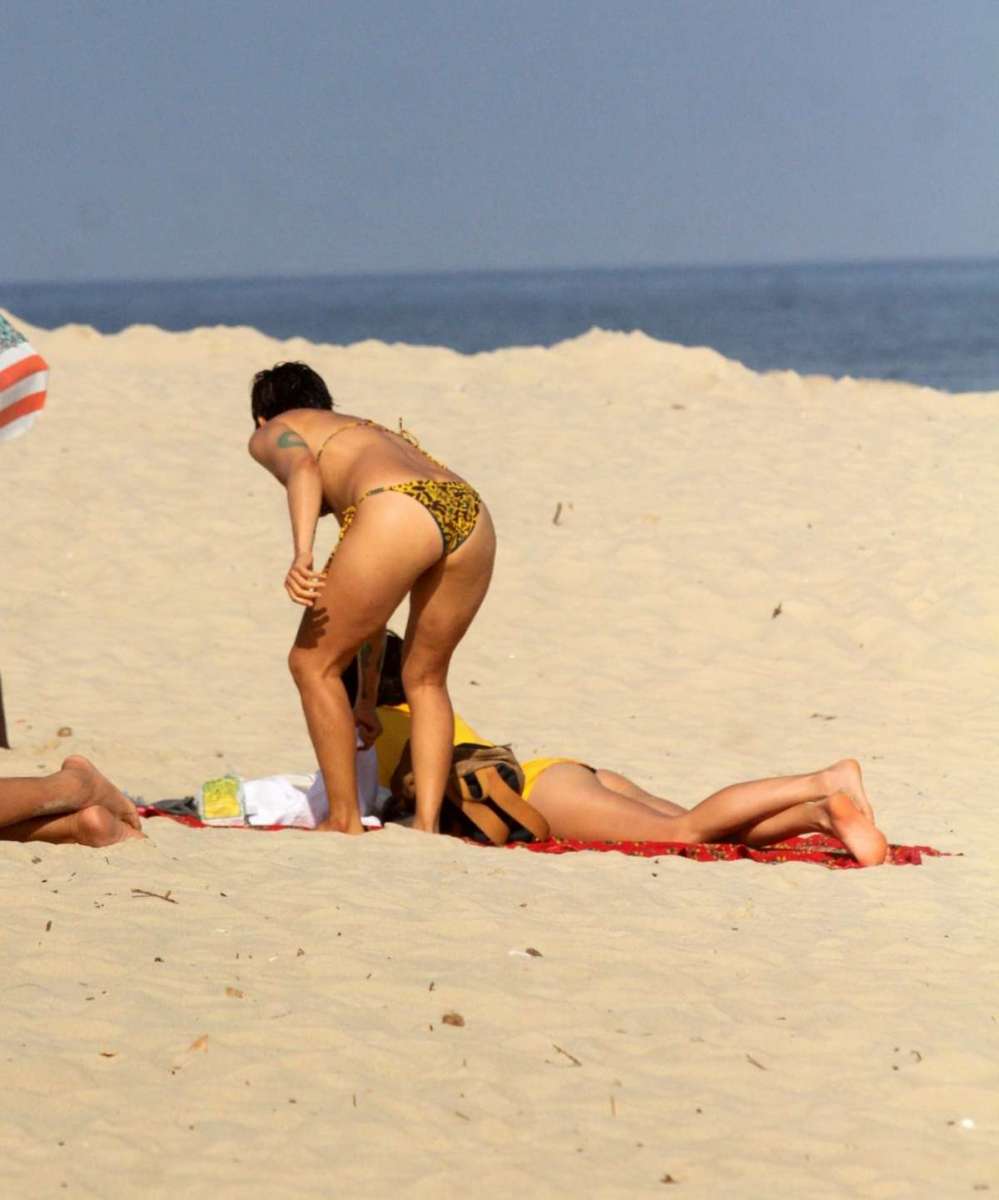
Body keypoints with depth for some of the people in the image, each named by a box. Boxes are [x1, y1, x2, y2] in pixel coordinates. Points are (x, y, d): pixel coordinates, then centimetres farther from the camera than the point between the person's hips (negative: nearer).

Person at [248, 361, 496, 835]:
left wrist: (302, 555, -15)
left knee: (313, 663, 13)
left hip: (398, 515, -6)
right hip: (470, 515, 7)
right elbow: (369, 602, 45)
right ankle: (426, 825, 17)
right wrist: (366, 698, 50)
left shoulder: (272, 433, 26)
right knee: (424, 679, 26)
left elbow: (303, 467, -3)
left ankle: (344, 820, 16)